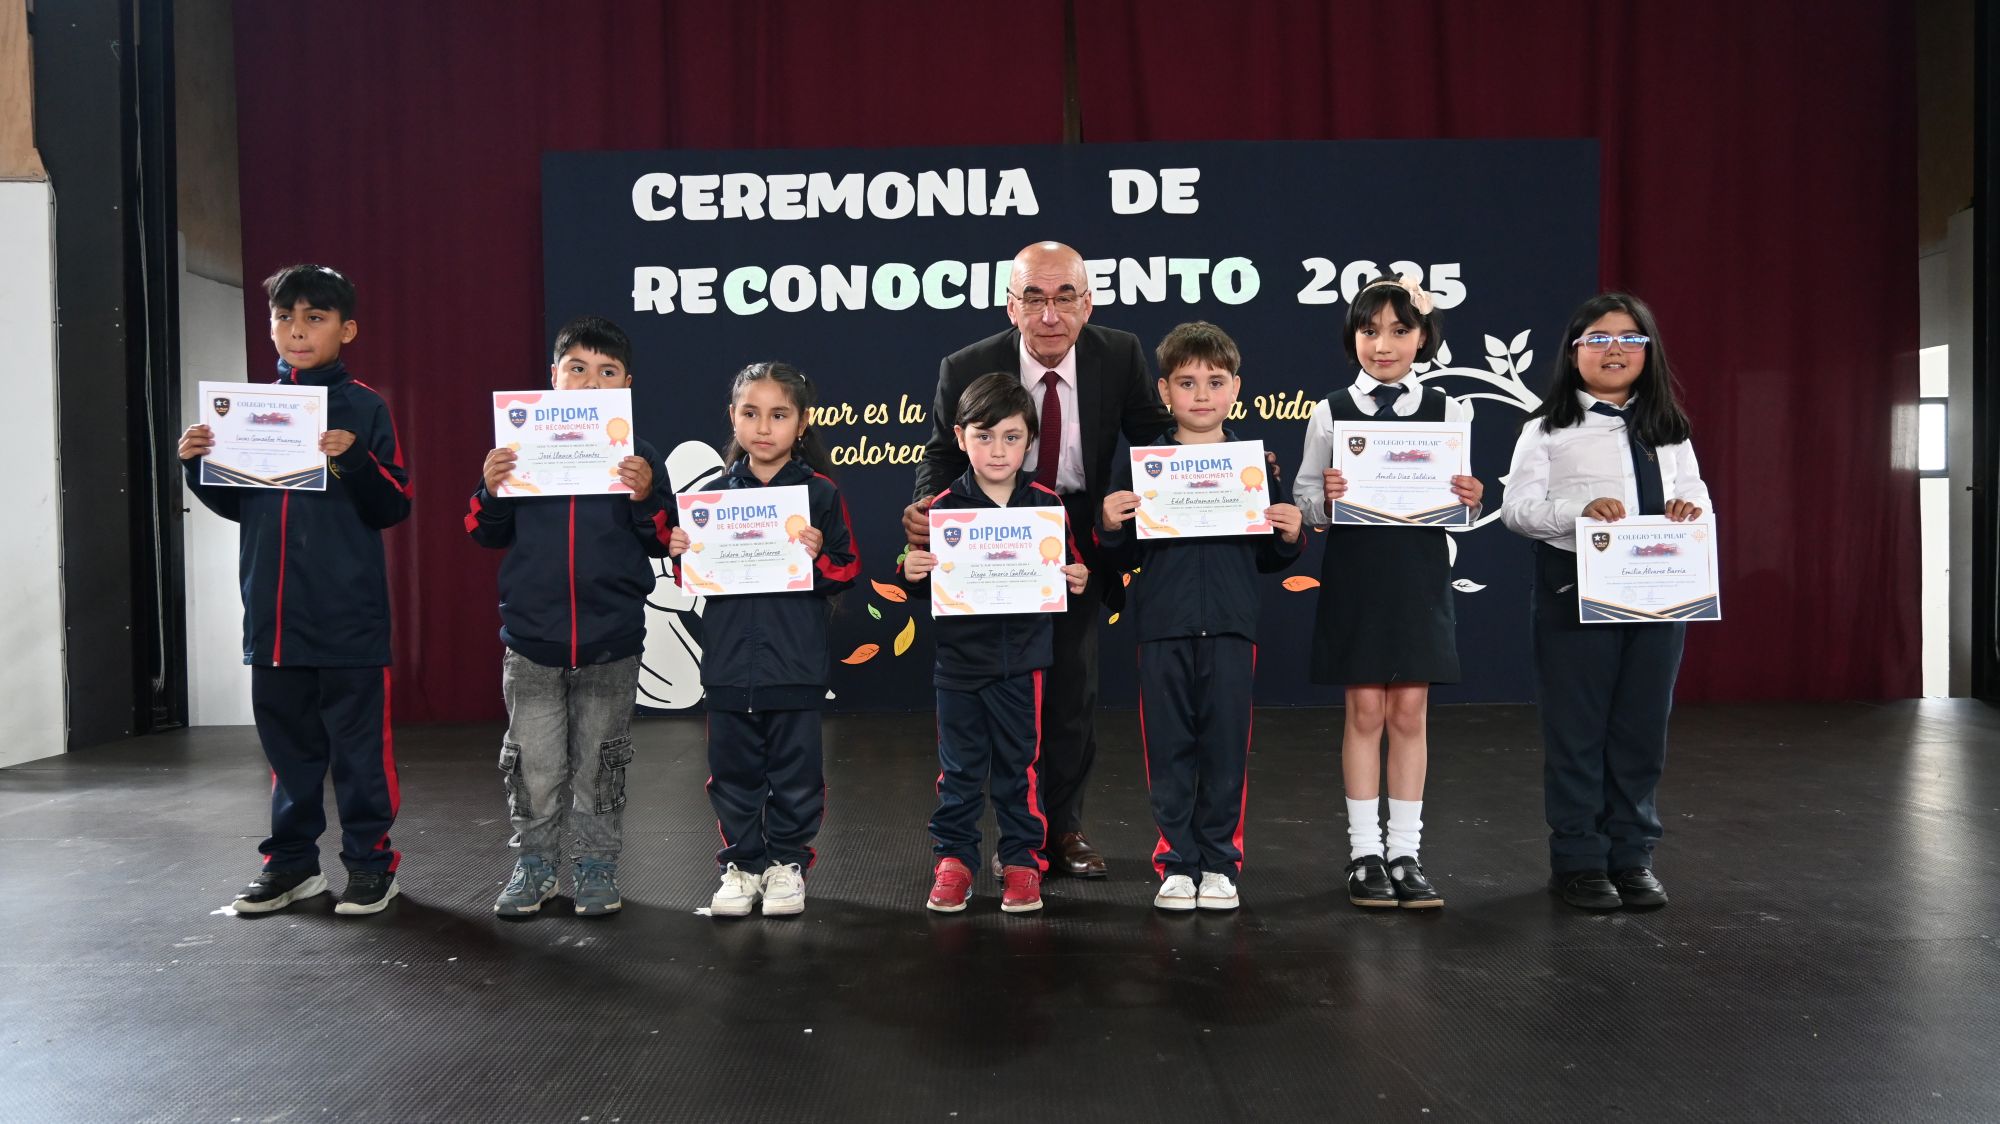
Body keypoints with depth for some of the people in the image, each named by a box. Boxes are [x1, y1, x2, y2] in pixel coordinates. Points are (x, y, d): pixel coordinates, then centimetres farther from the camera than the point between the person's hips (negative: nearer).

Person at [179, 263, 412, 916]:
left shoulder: (364, 408, -3)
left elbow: (394, 508, -6)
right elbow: (237, 504, 17)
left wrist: (356, 461, -22)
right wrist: (197, 466, 0)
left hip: (347, 616, -4)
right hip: (273, 611, 5)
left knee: (359, 746, 3)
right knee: (287, 744, 14)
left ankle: (370, 862, 14)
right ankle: (292, 861, 26)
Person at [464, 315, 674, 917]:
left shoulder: (638, 456, 0)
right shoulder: (520, 448, 3)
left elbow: (662, 542, -1)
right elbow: (492, 535, 8)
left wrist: (645, 499, -18)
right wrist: (491, 492, -11)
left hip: (611, 641, -1)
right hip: (531, 637, 1)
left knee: (599, 763, 11)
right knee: (533, 764, 7)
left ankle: (595, 863, 23)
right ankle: (534, 863, 23)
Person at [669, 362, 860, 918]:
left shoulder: (820, 494, -3)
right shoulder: (712, 493, 5)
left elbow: (847, 571, -3)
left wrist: (819, 556, -22)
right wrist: (682, 554, -9)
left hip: (794, 663, -2)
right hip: (729, 662, 2)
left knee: (794, 772, 7)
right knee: (733, 770, 11)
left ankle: (787, 862, 23)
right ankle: (741, 863, 25)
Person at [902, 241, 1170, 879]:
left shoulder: (1120, 356, -15)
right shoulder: (966, 370, -17)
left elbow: (1153, 442, -5)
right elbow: (942, 457, -5)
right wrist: (926, 509, -27)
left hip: (1079, 536, 1)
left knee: (1075, 688, 8)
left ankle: (1064, 826, 26)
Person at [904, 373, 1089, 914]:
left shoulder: (1047, 504, 0)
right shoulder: (944, 506, -4)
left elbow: (1069, 570, 7)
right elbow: (922, 577, 0)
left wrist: (1078, 581, -14)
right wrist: (910, 571, -22)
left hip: (1022, 661, 0)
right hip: (959, 661, 0)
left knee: (1019, 765, 9)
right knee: (959, 768, 10)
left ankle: (1022, 859, 22)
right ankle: (953, 857, 23)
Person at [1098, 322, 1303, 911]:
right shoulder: (1141, 464, 3)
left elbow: (1269, 560, 11)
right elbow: (1122, 558, 6)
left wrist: (1289, 536, -9)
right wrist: (1110, 526, -14)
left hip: (1230, 625, 1)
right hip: (1162, 625, 0)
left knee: (1226, 746, 5)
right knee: (1169, 747, 6)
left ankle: (1220, 862, 19)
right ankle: (1176, 862, 18)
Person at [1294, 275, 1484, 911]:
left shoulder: (1444, 411, 5)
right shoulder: (1332, 412, 2)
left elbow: (1459, 503, 9)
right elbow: (1303, 497, 3)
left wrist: (1470, 501, -13)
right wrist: (1323, 498, -18)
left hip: (1420, 576, 1)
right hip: (1354, 575, -1)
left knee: (1410, 713, 5)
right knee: (1365, 711, 3)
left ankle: (1405, 853, 14)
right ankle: (1364, 853, 13)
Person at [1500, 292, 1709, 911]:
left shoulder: (1669, 428, 16)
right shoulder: (1548, 428, 2)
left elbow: (1696, 491, 14)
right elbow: (1518, 506, -6)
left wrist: (1689, 507, -10)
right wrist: (1582, 508, -23)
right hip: (1576, 590, -4)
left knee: (1642, 728, 9)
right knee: (1576, 729, 3)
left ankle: (1632, 855, 21)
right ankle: (1578, 860, 13)